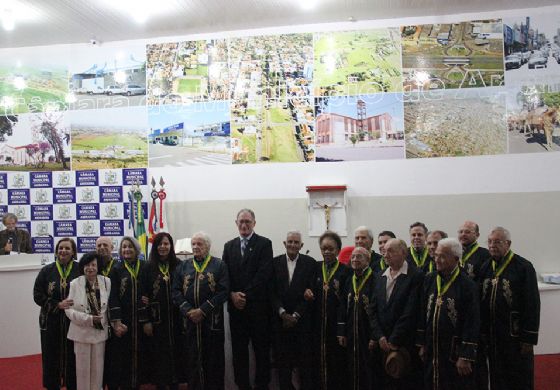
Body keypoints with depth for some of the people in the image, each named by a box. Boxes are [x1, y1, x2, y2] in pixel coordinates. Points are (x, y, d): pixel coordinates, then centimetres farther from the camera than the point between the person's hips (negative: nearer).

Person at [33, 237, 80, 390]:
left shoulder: (80, 270, -3)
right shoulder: (46, 271, 0)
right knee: (52, 358, 7)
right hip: (51, 322, 1)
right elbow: (38, 296, -1)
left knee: (72, 358, 6)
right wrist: (58, 305, -13)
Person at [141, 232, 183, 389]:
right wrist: (145, 320, -7)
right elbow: (143, 295, -2)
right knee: (157, 354, 6)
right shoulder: (148, 268, 0)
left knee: (175, 352, 7)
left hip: (175, 318, 1)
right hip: (156, 319, 0)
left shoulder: (179, 266, 1)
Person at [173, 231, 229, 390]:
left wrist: (203, 310, -14)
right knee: (192, 358, 9)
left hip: (212, 320, -2)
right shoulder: (183, 266, 11)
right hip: (190, 319, 3)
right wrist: (188, 311, -10)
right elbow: (176, 292, 4)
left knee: (213, 359, 4)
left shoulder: (219, 265, 1)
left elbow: (223, 292, -9)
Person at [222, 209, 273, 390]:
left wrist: (246, 295, -13)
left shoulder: (264, 244, -3)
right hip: (236, 305, 4)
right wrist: (232, 294, -9)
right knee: (238, 348, 9)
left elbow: (264, 273, -11)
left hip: (258, 305, -3)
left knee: (262, 348, 6)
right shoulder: (229, 246, 11)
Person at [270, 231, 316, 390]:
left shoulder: (310, 263, 0)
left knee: (304, 359, 3)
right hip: (280, 319, 1)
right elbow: (272, 292, 1)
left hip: (302, 320, -1)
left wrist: (296, 315, -8)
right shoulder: (275, 262, 4)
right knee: (282, 359, 6)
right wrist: (283, 313, -9)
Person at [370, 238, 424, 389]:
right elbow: (373, 310, 7)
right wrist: (380, 337, -4)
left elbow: (410, 313, -14)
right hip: (381, 343, 5)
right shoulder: (379, 277, 10)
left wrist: (393, 341, -13)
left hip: (403, 345, -5)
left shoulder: (415, 276, -8)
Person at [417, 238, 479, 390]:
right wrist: (422, 344, 9)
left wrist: (466, 356, -13)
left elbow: (472, 323, -12)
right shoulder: (429, 280, 5)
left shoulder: (467, 285, -11)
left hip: (455, 354, -5)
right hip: (431, 352, 5)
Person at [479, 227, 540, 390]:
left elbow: (532, 304, -11)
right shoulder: (485, 267, 7)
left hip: (515, 334, -5)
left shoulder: (523, 267, -9)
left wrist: (529, 338, -13)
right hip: (492, 335, 5)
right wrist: (483, 332, 7)